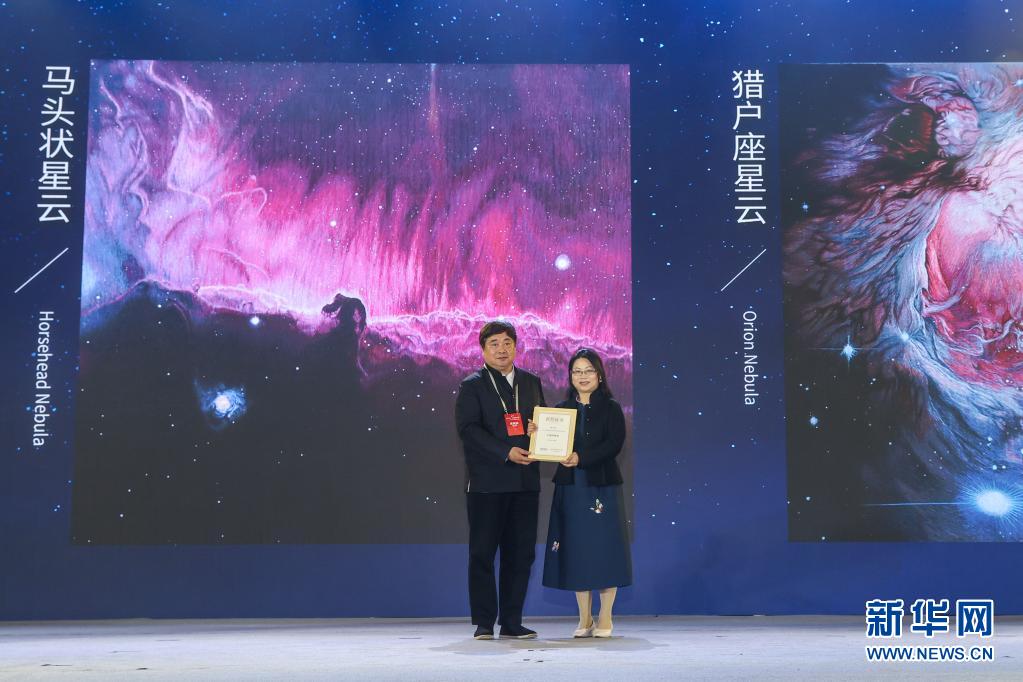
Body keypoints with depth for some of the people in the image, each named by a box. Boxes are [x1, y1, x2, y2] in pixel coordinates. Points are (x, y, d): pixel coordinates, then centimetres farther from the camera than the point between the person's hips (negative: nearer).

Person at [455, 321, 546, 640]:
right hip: (486, 482, -4)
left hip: (525, 481, 4)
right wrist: (506, 452, -18)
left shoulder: (531, 382, 15)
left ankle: (511, 622, 16)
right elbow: (468, 428, -10)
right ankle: (484, 623, 10)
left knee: (521, 553, 6)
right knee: (482, 553, 1)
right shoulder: (472, 385, 0)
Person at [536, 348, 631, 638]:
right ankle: (584, 619, 15)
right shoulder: (561, 409, 9)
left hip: (602, 486, -3)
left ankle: (604, 619, 10)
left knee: (604, 549, -1)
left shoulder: (611, 408, 0)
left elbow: (614, 444, -12)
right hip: (570, 487, 3)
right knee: (576, 550, 5)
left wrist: (581, 458, -24)